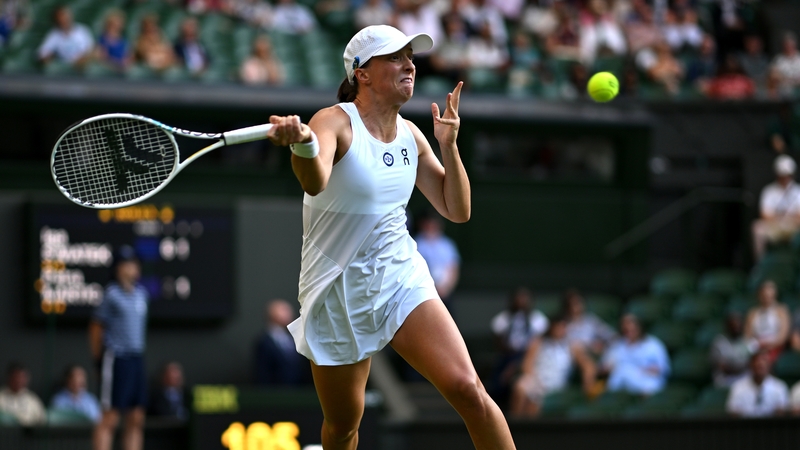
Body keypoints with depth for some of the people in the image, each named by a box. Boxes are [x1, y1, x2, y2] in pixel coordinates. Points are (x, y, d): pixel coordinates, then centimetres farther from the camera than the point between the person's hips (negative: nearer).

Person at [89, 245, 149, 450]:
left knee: (136, 419, 6)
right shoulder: (112, 294, -8)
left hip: (137, 358, 7)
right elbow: (96, 326, -4)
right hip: (116, 359, -7)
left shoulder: (141, 293, 12)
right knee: (110, 418, -8)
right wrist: (98, 356, -1)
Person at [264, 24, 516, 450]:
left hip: (403, 280, 4)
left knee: (468, 390, -15)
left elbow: (457, 210, 9)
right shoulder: (336, 122, -15)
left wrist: (448, 146, -6)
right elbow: (315, 182, -38)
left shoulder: (410, 135, 3)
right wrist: (303, 143, -61)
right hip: (340, 294, -4)